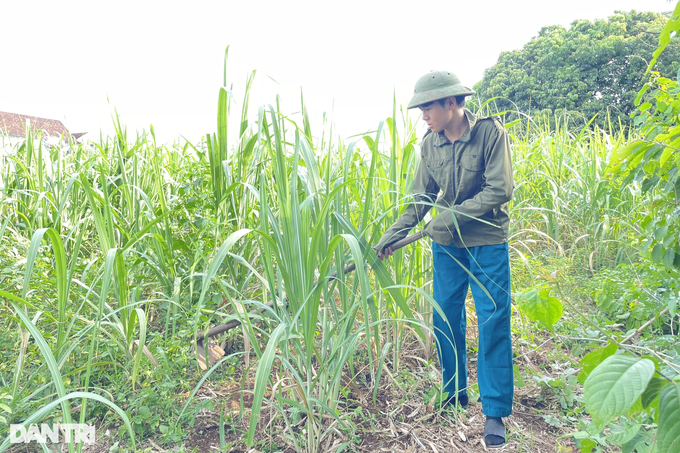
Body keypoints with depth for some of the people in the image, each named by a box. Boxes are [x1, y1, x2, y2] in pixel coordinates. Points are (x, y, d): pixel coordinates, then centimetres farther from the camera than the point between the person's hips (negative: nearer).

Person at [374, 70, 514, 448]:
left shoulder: (491, 132, -12)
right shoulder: (430, 144, 2)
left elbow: (500, 191, -17)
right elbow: (421, 199, 6)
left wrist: (453, 216, -20)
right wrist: (394, 234, -5)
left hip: (487, 243, -4)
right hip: (447, 245, 5)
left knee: (493, 323, -1)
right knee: (445, 319, 9)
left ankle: (495, 412, 11)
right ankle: (455, 395, 27)